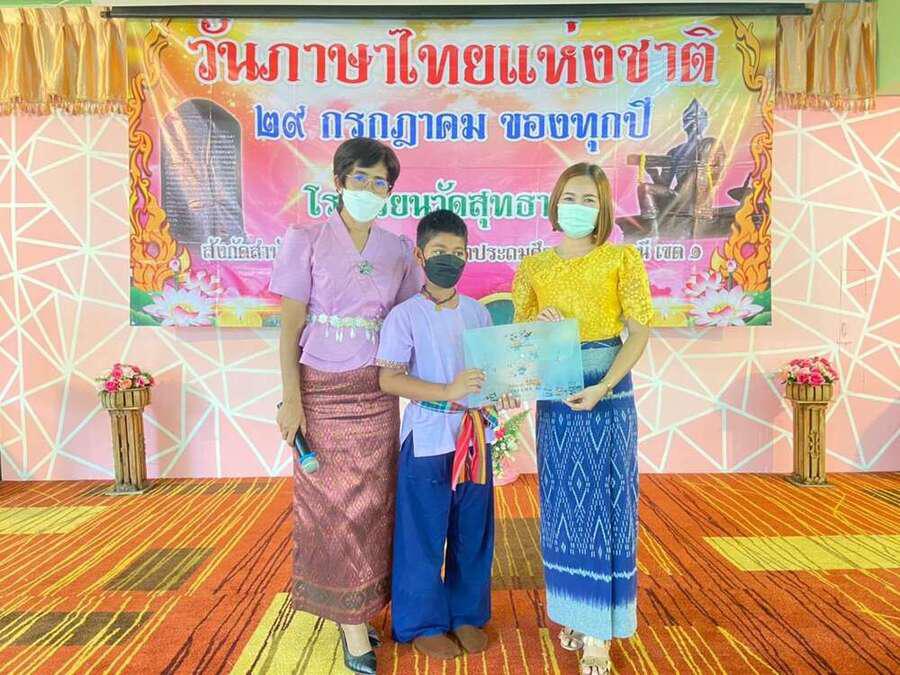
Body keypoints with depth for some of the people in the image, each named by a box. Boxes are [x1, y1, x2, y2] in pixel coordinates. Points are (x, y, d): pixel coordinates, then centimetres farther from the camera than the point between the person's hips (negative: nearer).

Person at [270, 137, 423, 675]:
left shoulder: (398, 250, 7)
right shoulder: (308, 241, -2)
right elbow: (290, 327, -5)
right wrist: (292, 398, -12)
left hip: (375, 392, 3)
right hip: (322, 389, -3)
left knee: (372, 503, 7)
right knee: (333, 504, 4)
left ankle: (354, 611, 25)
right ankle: (354, 628, 15)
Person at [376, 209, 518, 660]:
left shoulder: (478, 313, 6)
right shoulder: (405, 316, -9)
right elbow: (389, 380, -15)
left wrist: (499, 394, -9)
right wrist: (448, 392, -26)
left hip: (474, 436, 5)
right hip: (428, 438, -4)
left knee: (473, 533, 15)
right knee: (424, 535, 7)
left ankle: (467, 615, 34)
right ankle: (423, 624, 27)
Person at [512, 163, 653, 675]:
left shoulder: (622, 259, -2)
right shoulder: (535, 267, 7)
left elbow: (640, 332, -8)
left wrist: (603, 387, -19)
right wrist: (537, 326, -14)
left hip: (608, 394, -3)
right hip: (554, 397, 3)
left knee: (604, 502, 1)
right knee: (563, 503, 10)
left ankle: (600, 630, 12)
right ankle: (574, 611, 26)